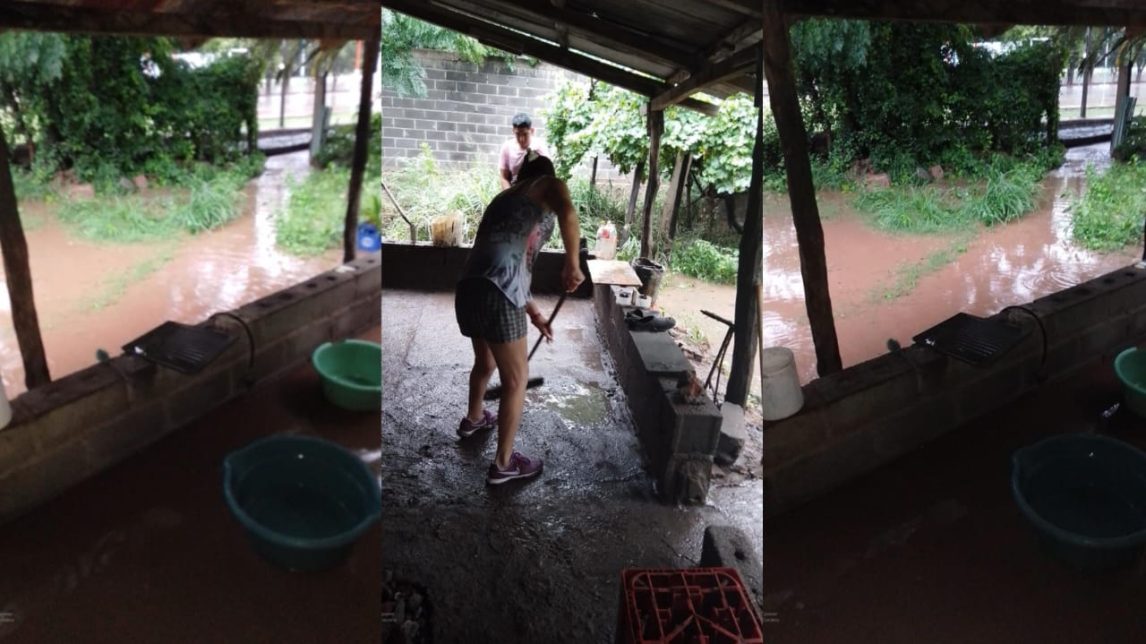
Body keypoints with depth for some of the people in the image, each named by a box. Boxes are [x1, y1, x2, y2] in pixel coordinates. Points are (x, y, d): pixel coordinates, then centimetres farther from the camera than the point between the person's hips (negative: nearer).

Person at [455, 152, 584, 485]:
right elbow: (568, 213, -17)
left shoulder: (505, 197, 32)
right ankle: (503, 463, 16)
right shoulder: (550, 185, 10)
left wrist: (532, 311, 39)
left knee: (485, 362, 32)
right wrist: (572, 265, -7)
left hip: (469, 287, 8)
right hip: (495, 293, -8)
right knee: (516, 378, 6)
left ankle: (473, 419, 56)